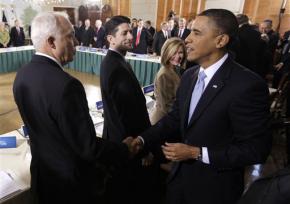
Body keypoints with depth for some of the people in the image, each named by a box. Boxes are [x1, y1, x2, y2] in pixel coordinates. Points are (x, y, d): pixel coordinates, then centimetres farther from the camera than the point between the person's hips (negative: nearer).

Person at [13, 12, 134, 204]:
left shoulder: (22, 75, -5)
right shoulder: (65, 85, -32)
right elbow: (88, 147, -28)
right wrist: (124, 150, -11)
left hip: (42, 175, 7)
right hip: (72, 181, -7)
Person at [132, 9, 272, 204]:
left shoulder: (248, 85, -23)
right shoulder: (189, 76, 0)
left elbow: (256, 149, -21)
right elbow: (176, 117, 5)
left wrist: (196, 153, -21)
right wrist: (143, 139, -7)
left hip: (214, 187, -5)